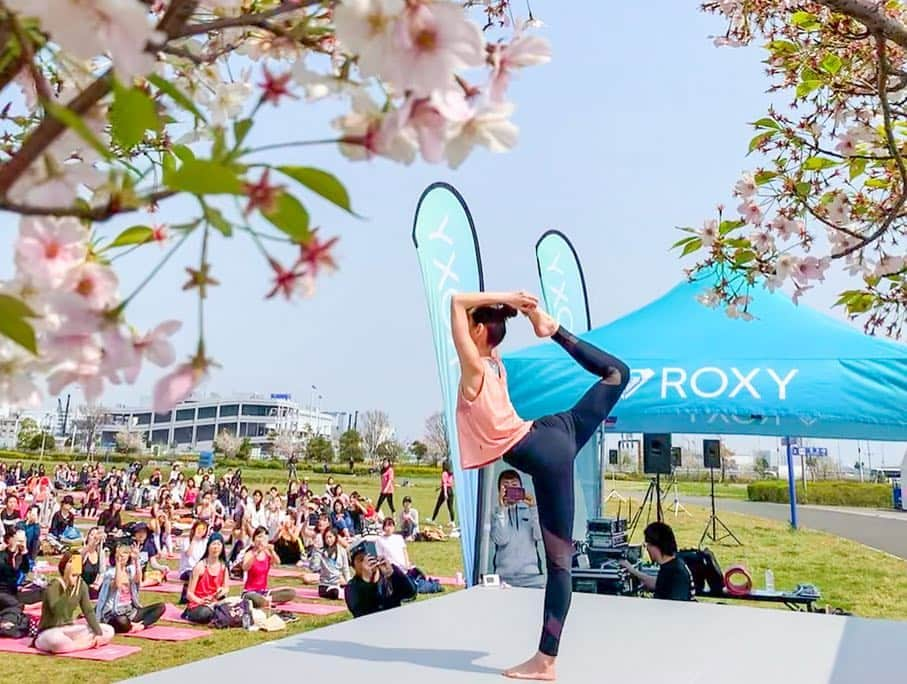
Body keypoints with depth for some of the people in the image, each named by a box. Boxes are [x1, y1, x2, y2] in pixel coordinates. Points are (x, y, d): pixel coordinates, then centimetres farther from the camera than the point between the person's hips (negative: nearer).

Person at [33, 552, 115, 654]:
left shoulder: (81, 585, 0)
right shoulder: (53, 586, -18)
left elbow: (89, 611, 1)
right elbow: (57, 611, -34)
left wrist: (98, 633, -10)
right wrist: (68, 582, -37)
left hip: (68, 630, 7)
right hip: (49, 632, -7)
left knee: (108, 631, -5)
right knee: (56, 639, -44)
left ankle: (68, 645, -11)